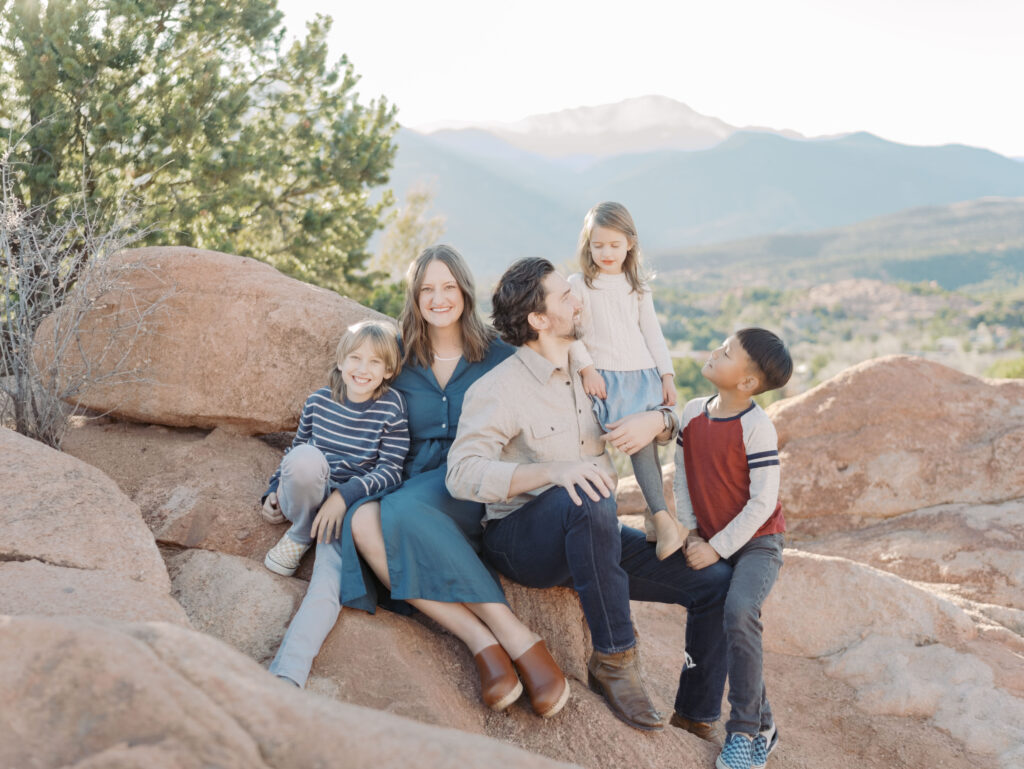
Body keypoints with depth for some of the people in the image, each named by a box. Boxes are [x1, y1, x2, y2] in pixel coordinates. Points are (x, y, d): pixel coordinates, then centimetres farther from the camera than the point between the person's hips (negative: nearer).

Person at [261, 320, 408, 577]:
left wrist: (345, 495, -23)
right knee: (304, 456, -34)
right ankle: (300, 534, -7)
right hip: (306, 497, 2)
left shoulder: (391, 407, -5)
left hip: (354, 500, -1)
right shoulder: (318, 401, 3)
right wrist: (273, 490, 7)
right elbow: (296, 449, 20)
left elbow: (391, 470, -9)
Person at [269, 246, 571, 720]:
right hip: (415, 482, 3)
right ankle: (481, 642, -39)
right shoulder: (400, 361, 17)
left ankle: (520, 641, -37)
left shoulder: (497, 356, 9)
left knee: (403, 512, -36)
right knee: (361, 522, -32)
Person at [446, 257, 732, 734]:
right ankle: (612, 659, -27)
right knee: (590, 500, -40)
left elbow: (673, 422, 20)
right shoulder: (498, 389, -11)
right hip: (520, 541, -7)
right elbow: (462, 474, -24)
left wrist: (658, 421, -7)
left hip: (592, 539, 7)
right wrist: (554, 471, -37)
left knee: (716, 582, -5)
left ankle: (695, 720, 11)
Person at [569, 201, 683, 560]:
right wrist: (587, 369, -12)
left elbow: (653, 334, 17)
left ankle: (653, 517, 6)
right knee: (639, 441, -18)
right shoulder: (579, 285, 3)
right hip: (607, 379, -4)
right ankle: (663, 518, -21)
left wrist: (667, 375, 10)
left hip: (643, 375, 4)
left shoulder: (637, 287, 17)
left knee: (647, 440, -5)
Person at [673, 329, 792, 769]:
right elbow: (682, 479, 9)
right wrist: (691, 535, -1)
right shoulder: (693, 413, 1)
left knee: (738, 611, -28)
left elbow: (762, 502, -19)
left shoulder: (757, 427, -18)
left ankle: (743, 731, -17)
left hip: (757, 542, -7)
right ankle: (762, 727, 24)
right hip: (710, 543, 7)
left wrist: (717, 549, -17)